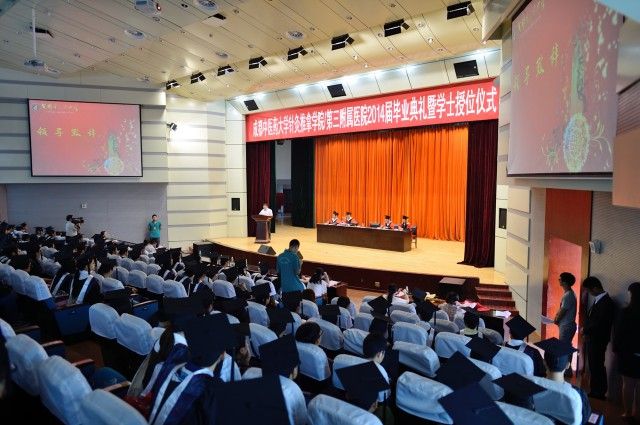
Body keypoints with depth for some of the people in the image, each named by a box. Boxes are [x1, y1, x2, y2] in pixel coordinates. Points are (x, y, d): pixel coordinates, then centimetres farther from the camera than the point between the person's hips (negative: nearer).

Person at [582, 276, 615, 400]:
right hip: (593, 338, 9)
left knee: (597, 366, 5)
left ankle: (599, 393, 20)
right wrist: (586, 329, -2)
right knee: (593, 365, 18)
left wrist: (585, 330, -12)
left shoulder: (606, 302, -22)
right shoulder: (598, 299, 6)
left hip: (598, 340, -9)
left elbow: (599, 323, -24)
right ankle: (595, 391, 30)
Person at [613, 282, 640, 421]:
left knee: (628, 384, 7)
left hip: (628, 353, -4)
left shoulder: (628, 311, -16)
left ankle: (628, 413, 15)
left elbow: (619, 333, -12)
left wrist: (616, 348, 2)